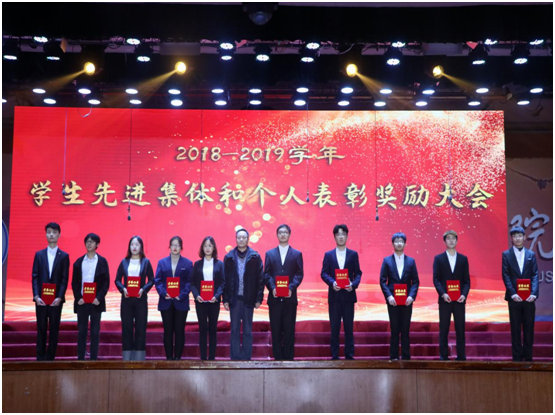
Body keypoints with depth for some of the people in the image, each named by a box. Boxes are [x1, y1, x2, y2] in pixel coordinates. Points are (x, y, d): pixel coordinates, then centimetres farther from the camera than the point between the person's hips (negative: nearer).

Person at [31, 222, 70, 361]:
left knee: (54, 329, 2)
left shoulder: (64, 256, 4)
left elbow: (65, 279, -1)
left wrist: (59, 297, -12)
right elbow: (34, 277, 4)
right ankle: (40, 357, 10)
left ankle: (50, 357, 9)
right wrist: (36, 296, -8)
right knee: (41, 329, 5)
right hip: (41, 298, 1)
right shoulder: (39, 254, 9)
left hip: (56, 299, -1)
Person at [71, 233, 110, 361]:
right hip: (81, 301, 2)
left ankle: (94, 358, 7)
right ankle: (80, 358, 9)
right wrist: (78, 298, -5)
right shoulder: (79, 262, 9)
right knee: (81, 331, 5)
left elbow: (106, 282, 0)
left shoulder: (102, 261, 3)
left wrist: (99, 298, -11)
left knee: (95, 332, 3)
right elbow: (74, 282, 7)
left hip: (96, 302, -2)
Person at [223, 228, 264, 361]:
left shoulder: (255, 257, 0)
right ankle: (235, 358, 13)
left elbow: (260, 279, 0)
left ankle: (246, 358, 14)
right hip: (234, 299, 1)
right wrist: (225, 299, -2)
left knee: (247, 331, 7)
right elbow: (225, 279, 2)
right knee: (235, 331, 7)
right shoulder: (229, 257, 3)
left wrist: (258, 299, -4)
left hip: (249, 299, -1)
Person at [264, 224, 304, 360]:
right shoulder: (269, 254, 12)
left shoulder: (297, 254, 9)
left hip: (290, 297, -1)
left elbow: (299, 274, 1)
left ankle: (288, 357, 8)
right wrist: (272, 288, -12)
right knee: (276, 329, 3)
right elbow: (266, 274, 4)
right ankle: (278, 357, 10)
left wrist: (291, 288, -15)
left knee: (289, 329, 2)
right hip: (274, 297, 1)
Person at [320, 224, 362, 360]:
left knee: (349, 327, 4)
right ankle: (334, 355, 9)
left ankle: (349, 355, 11)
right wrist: (331, 282, -17)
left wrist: (354, 284, -14)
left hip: (348, 294, 0)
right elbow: (324, 273, 2)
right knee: (334, 327, 3)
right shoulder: (328, 255, 6)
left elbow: (358, 273, 5)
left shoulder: (353, 254, 7)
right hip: (334, 295, 0)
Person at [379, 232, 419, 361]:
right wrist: (389, 296, -13)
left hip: (407, 300, 1)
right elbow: (382, 281, -1)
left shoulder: (411, 261, 7)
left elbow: (415, 281, 4)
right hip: (393, 300, -1)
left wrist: (411, 296, -10)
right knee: (394, 329, 3)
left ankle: (406, 356, 11)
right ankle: (394, 356, 9)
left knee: (405, 329, 5)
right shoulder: (387, 260, 3)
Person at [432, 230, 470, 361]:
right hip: (444, 299, -1)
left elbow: (467, 280, 6)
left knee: (460, 328, 3)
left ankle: (461, 356, 9)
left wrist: (464, 294, -10)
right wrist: (443, 294, -15)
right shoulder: (438, 258, 5)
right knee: (444, 329, 2)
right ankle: (443, 356, 7)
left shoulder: (463, 259, 9)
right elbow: (436, 279, -1)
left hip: (459, 299, 1)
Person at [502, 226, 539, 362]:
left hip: (529, 298, 1)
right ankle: (517, 358, 10)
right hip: (514, 298, -1)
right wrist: (513, 294, -15)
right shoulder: (506, 255, 4)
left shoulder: (531, 254, 9)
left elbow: (535, 275, 2)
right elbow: (506, 276, -3)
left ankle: (528, 358, 15)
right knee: (515, 330, 4)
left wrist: (534, 293, -12)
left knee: (529, 329, 6)